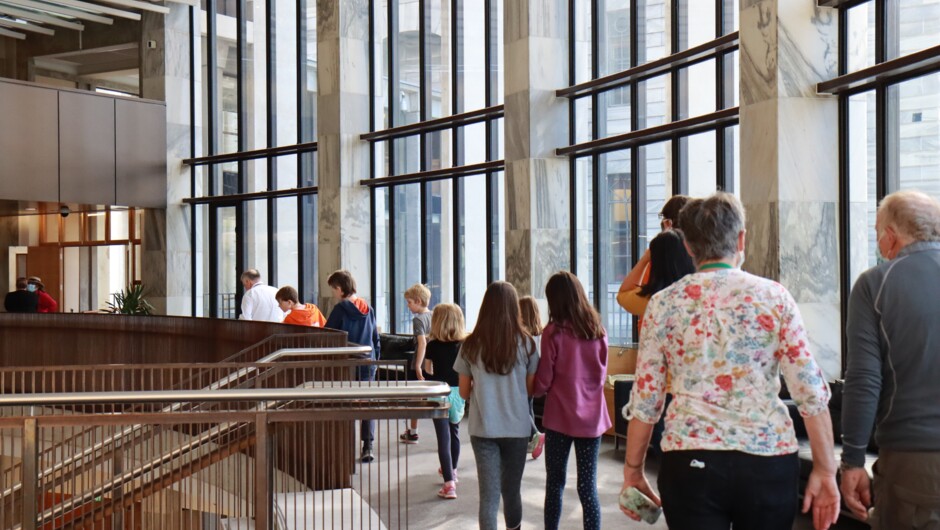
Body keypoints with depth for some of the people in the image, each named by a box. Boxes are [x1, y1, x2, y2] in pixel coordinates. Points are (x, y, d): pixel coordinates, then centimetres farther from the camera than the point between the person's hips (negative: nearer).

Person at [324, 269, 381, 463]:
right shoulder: (368, 308, 8)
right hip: (368, 362, 5)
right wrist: (376, 358, 19)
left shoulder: (341, 309, -10)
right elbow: (376, 337, 12)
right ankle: (367, 448, 3)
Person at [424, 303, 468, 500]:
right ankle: (452, 471, 44)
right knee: (454, 432, 23)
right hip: (458, 394, 3)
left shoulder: (433, 346, -6)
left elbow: (429, 370, 9)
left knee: (443, 437, -5)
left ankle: (449, 483, -15)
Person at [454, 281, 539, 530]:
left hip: (483, 428, 0)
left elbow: (464, 392, 3)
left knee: (488, 496, 2)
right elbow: (531, 388, 0)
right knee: (512, 491, 16)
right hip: (517, 428, 0)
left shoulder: (471, 345, -4)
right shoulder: (526, 343, -5)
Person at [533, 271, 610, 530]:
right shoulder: (598, 331, 1)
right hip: (592, 417, 3)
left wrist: (531, 389, 14)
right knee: (588, 487, 5)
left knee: (555, 484, 10)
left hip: (560, 417, -3)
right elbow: (602, 375, 12)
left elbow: (542, 382, -6)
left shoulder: (554, 332, -11)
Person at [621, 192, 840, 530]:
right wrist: (825, 471, 3)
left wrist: (633, 470, 12)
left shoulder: (664, 303, 2)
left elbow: (646, 398, 2)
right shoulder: (774, 297, 0)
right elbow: (811, 393, -3)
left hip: (689, 463, 0)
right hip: (767, 461, 0)